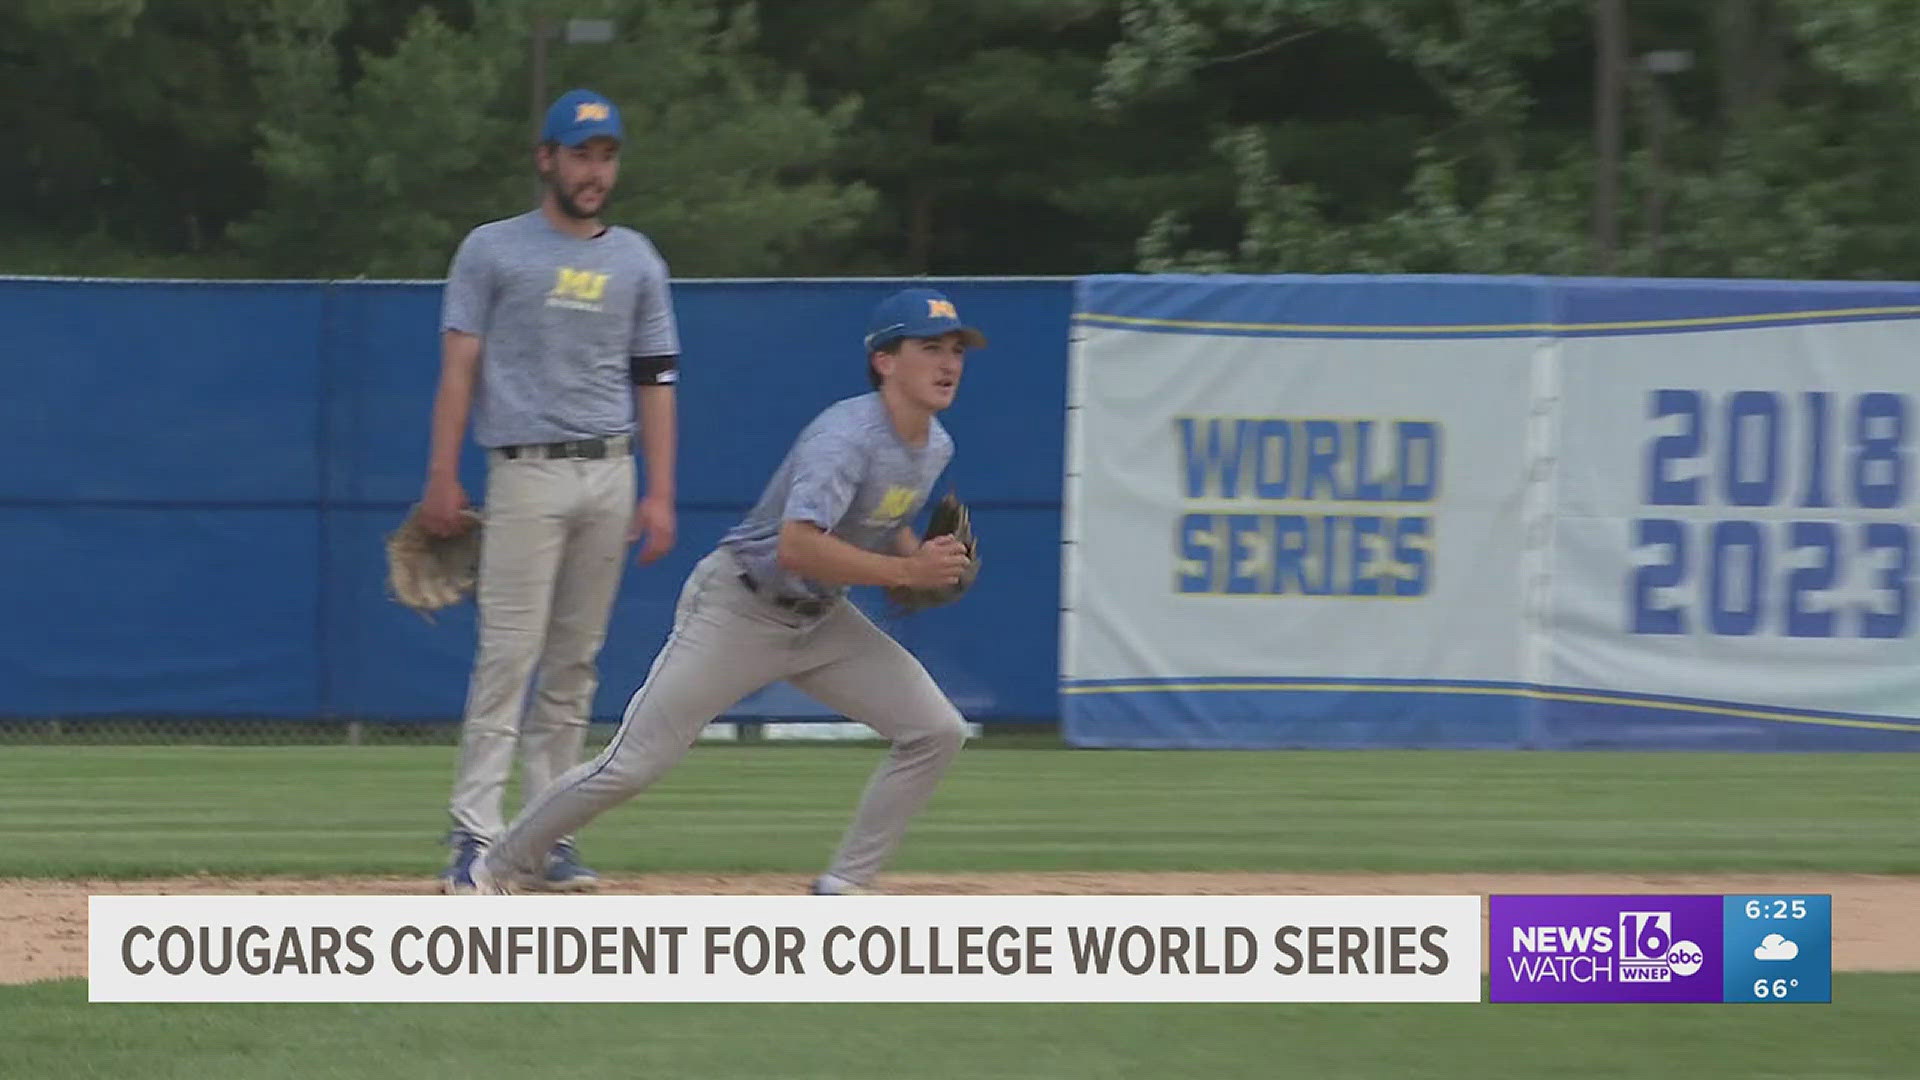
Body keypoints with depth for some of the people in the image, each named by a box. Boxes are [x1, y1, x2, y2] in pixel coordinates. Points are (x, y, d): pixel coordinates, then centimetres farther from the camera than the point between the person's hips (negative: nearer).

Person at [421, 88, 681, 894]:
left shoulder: (636, 261, 14)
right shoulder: (493, 250, 3)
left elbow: (655, 380, 12)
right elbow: (459, 368, -1)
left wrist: (660, 494, 4)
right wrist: (442, 479, -9)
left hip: (610, 474, 4)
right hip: (527, 472, -4)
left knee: (576, 660, 5)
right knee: (509, 652, -11)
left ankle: (549, 834, 9)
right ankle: (475, 835, -14)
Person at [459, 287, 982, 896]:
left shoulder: (936, 447, 3)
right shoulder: (846, 435, -26)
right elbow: (796, 547, -38)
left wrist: (921, 560, 1)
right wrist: (905, 572, -35)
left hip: (821, 618, 8)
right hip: (738, 610, -8)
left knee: (936, 731, -4)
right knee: (633, 765, -8)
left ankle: (842, 890, 2)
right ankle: (495, 872, 8)